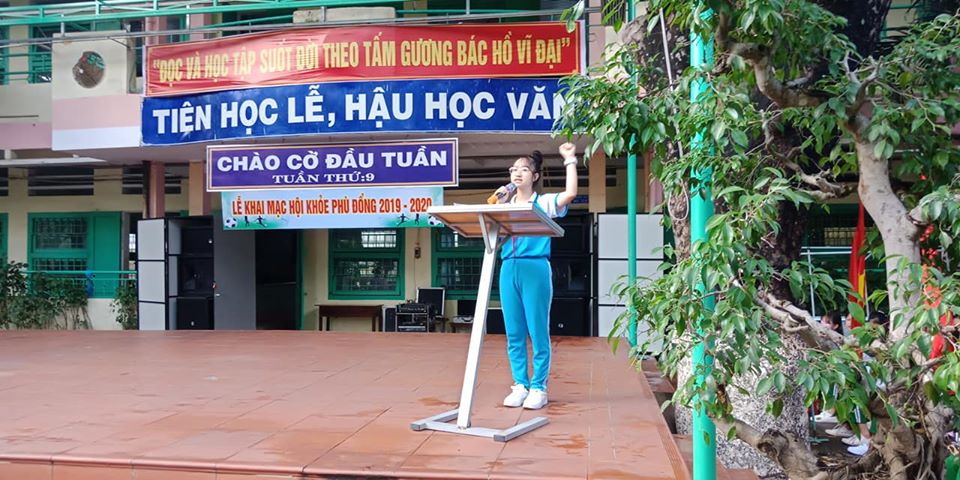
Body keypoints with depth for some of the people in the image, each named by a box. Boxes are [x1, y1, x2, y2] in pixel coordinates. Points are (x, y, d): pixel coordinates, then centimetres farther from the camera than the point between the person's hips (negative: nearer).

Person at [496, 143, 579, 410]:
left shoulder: (544, 203, 5)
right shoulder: (505, 205, 17)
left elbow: (570, 193, -12)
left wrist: (570, 160, -3)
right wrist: (495, 206, 1)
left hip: (535, 269, -4)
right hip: (509, 269, 5)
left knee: (537, 332, -2)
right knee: (514, 333, 5)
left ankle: (539, 388, 4)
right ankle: (520, 385, 12)